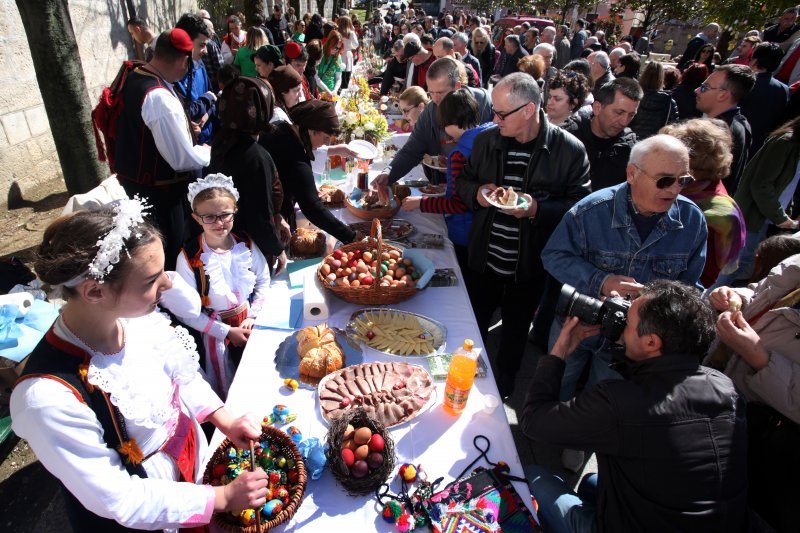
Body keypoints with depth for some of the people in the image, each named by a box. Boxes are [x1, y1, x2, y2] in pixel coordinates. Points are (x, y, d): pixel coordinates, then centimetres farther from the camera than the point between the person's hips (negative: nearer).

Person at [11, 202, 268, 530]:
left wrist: (223, 418, -10)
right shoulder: (49, 399, -36)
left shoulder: (137, 316, -20)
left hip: (196, 459, 5)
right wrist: (223, 497, -20)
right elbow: (118, 501, -25)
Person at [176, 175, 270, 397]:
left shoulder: (245, 244, -8)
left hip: (250, 323, 3)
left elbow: (263, 281, 5)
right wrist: (227, 331, -14)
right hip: (217, 332, -3)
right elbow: (186, 312, -14)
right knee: (228, 392, 7)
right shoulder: (189, 258, -18)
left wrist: (252, 316, -7)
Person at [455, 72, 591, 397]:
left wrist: (538, 209, -26)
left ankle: (502, 390, 47)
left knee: (516, 331, 20)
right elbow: (463, 181, 11)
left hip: (529, 266, -2)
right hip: (484, 259, 3)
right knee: (474, 325, 19)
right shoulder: (487, 141, -1)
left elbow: (580, 205, -11)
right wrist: (476, 193, -11)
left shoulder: (569, 150, -13)